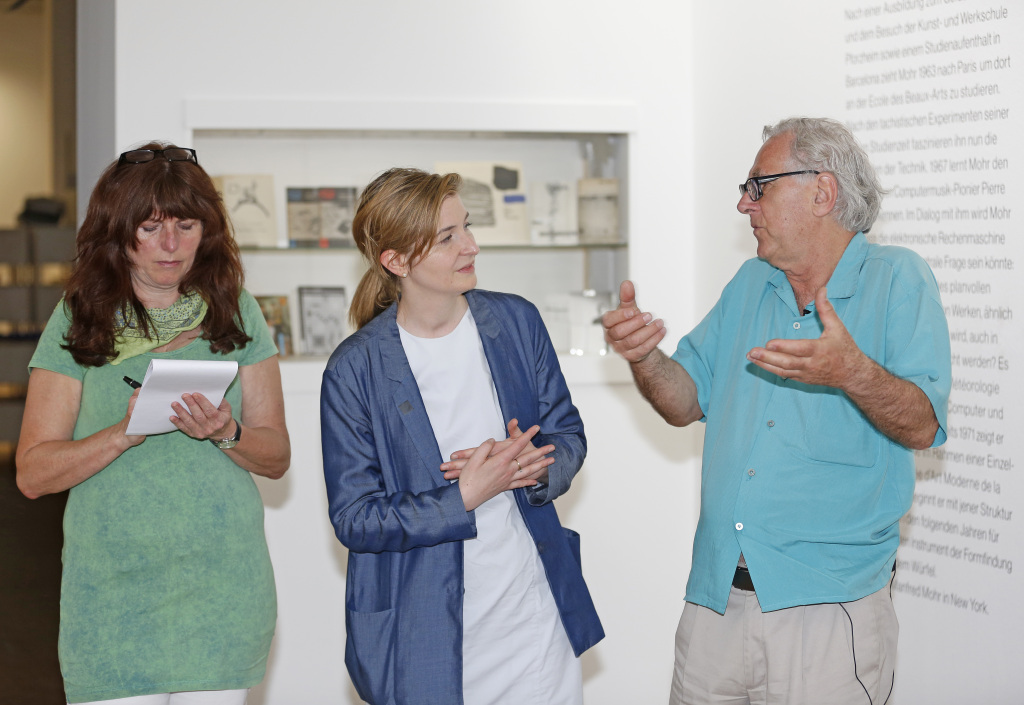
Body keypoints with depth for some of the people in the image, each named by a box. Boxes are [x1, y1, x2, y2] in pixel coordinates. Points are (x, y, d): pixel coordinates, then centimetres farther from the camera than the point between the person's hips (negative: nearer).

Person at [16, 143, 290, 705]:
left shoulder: (235, 314, 5)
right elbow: (32, 473, -3)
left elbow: (277, 456, 7)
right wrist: (124, 434, -18)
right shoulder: (78, 322, 1)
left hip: (223, 591, 1)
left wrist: (226, 433, -14)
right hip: (112, 594, -1)